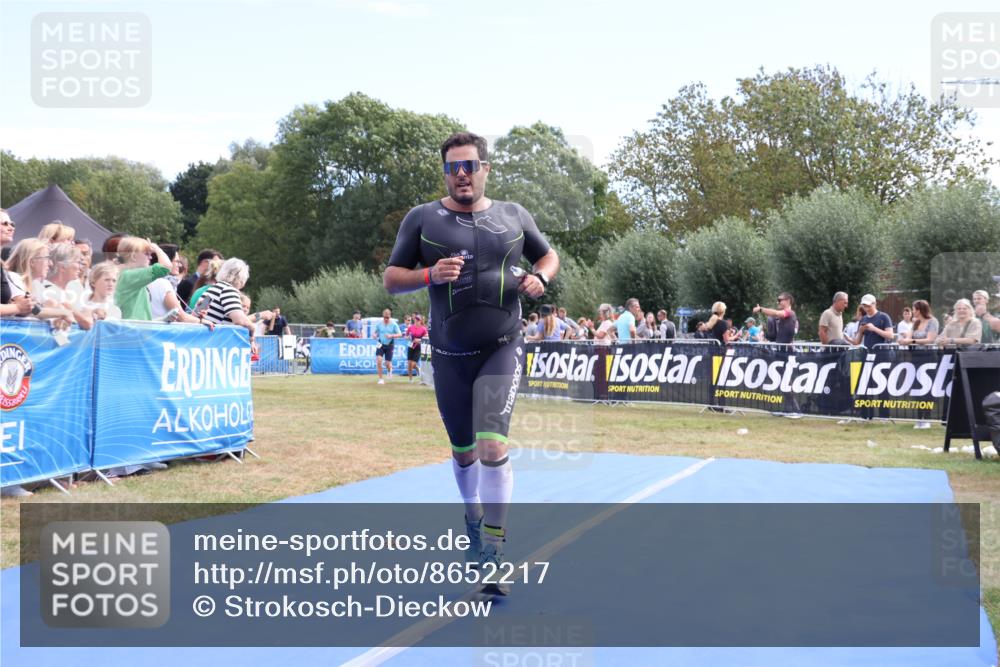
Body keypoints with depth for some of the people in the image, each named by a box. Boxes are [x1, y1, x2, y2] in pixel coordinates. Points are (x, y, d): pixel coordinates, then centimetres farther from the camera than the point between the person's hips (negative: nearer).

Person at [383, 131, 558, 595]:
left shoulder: (513, 216, 5)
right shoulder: (422, 219, 1)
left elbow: (548, 255, 19)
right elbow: (391, 279, 2)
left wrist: (539, 277, -5)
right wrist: (430, 274, -18)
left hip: (502, 351, -1)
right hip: (449, 356, 1)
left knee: (492, 445, -16)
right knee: (464, 451, 15)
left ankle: (494, 551, -7)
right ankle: (474, 519, 43)